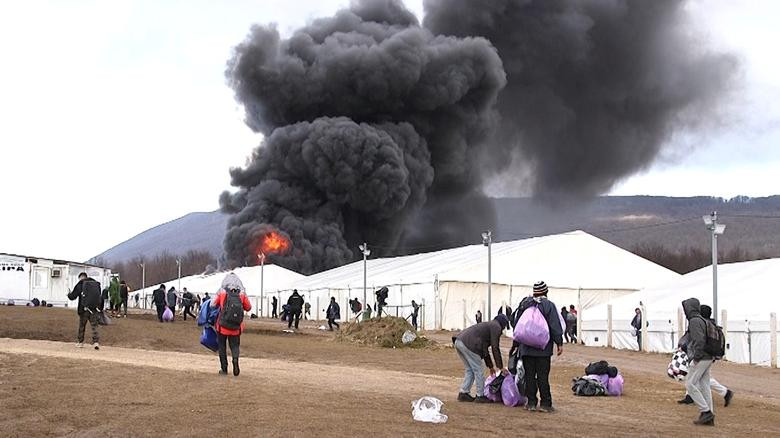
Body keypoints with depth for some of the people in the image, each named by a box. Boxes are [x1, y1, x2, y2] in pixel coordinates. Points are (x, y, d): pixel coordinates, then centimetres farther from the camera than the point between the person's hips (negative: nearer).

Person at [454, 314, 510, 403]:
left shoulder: (488, 325, 32)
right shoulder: (496, 327, 4)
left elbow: (485, 349, 37)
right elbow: (495, 348, -2)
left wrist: (490, 366, 40)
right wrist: (501, 367, 3)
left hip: (459, 342, 10)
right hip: (468, 344, -10)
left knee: (470, 370, 19)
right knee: (478, 371, 1)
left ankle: (463, 393, 17)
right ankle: (480, 396, 6)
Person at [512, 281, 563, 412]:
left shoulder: (524, 304, 9)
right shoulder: (549, 305, -4)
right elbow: (555, 326, -8)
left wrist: (516, 344, 21)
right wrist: (559, 343, -3)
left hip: (526, 347, 3)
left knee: (529, 375, 6)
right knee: (543, 375, -1)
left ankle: (531, 402, 7)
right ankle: (545, 403, -1)